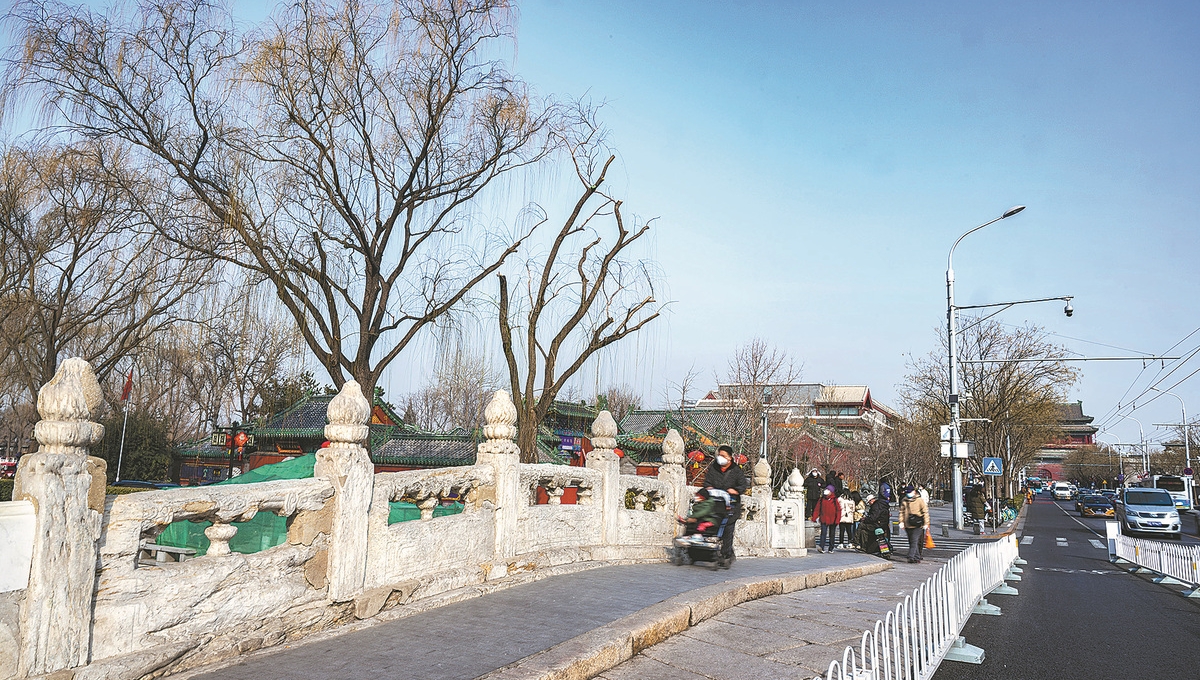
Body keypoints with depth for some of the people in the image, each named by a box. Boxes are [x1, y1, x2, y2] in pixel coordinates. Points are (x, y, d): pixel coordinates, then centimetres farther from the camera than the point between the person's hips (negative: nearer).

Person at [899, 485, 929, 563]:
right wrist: (901, 521, 3)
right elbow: (902, 512, 15)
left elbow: (925, 511, 0)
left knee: (914, 541, -12)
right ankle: (917, 557, 23)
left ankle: (911, 557, -14)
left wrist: (926, 523, -4)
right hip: (908, 525, 5)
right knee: (911, 542, 11)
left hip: (917, 526, -5)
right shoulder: (904, 500, 9)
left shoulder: (920, 500, -2)